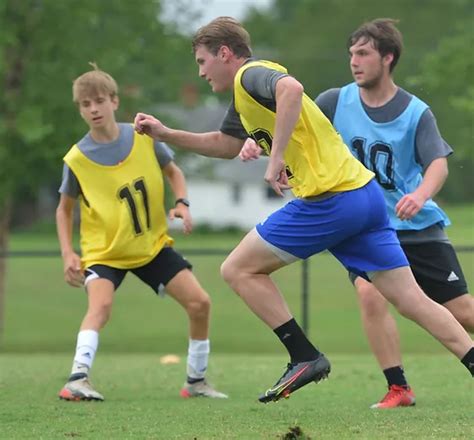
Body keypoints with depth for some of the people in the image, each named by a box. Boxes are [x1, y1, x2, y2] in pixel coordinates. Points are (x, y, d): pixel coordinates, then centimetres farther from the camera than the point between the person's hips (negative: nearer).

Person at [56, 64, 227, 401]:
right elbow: (65, 208, 2)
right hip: (104, 250, -3)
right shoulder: (77, 159, -12)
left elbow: (173, 172, 9)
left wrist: (182, 203, -9)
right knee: (101, 304, -31)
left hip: (153, 244, 3)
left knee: (200, 303, -4)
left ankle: (197, 381, 13)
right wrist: (67, 253, -9)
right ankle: (78, 379, -37)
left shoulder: (144, 138, -9)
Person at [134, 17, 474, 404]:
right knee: (413, 302, 5)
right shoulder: (243, 97, 23)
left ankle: (305, 357, 0)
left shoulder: (250, 75, -6)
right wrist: (165, 134, 34)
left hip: (331, 200, -9)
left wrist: (276, 157, -30)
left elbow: (291, 88, -31)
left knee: (239, 269, 2)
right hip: (366, 196, 9)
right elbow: (225, 145, 40)